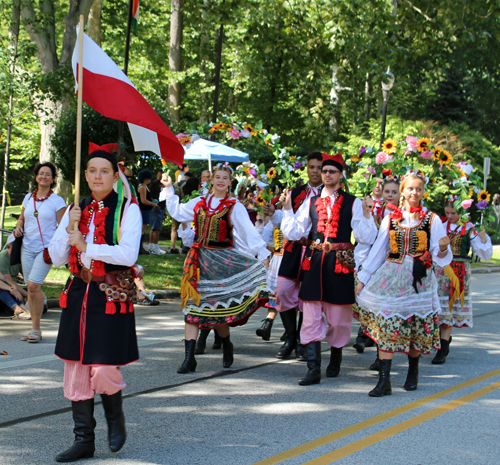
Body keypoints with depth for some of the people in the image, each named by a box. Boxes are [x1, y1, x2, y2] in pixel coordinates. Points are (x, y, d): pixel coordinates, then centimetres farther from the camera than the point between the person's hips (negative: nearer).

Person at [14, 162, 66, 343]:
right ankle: (34, 328, 13)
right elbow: (21, 218, 23)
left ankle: (36, 329, -7)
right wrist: (18, 227, 0)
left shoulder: (57, 201, -2)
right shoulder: (28, 198, 11)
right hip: (27, 247, 5)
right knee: (30, 288, 5)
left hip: (46, 249, -5)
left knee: (34, 285, -16)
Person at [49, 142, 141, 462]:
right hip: (79, 293, 5)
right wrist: (70, 228, -9)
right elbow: (57, 258, 7)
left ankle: (116, 416, 23)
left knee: (103, 370, -9)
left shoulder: (127, 209, -4)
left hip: (112, 296, -5)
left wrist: (85, 246, -14)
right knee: (76, 369, 6)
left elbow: (128, 255, -18)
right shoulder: (77, 210, 11)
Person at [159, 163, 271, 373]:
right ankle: (189, 358, -2)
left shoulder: (234, 207, -2)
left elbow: (248, 231, -7)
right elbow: (178, 213, 24)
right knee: (193, 304, -3)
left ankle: (227, 345, 29)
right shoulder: (200, 203, 10)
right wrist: (169, 189, 19)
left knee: (218, 306, -1)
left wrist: (263, 254, -14)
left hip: (223, 260, -4)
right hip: (199, 259, 4)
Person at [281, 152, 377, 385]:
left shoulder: (353, 203, 2)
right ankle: (313, 368, -3)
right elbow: (294, 233, 7)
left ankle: (335, 359, 28)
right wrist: (288, 209, -1)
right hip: (315, 262, 2)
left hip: (341, 263, -2)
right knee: (311, 315, -4)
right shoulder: (311, 202, 10)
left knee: (339, 316, 6)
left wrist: (367, 215, -15)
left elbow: (366, 238, -3)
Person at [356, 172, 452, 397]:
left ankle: (413, 374, 29)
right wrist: (363, 279, 10)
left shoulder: (432, 220, 5)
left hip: (418, 282, -1)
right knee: (385, 327, -10)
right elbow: (378, 250, 13)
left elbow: (441, 258, 2)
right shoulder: (390, 219, 10)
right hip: (390, 279, 1)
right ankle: (384, 381, -11)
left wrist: (443, 249, -22)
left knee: (416, 331, 5)